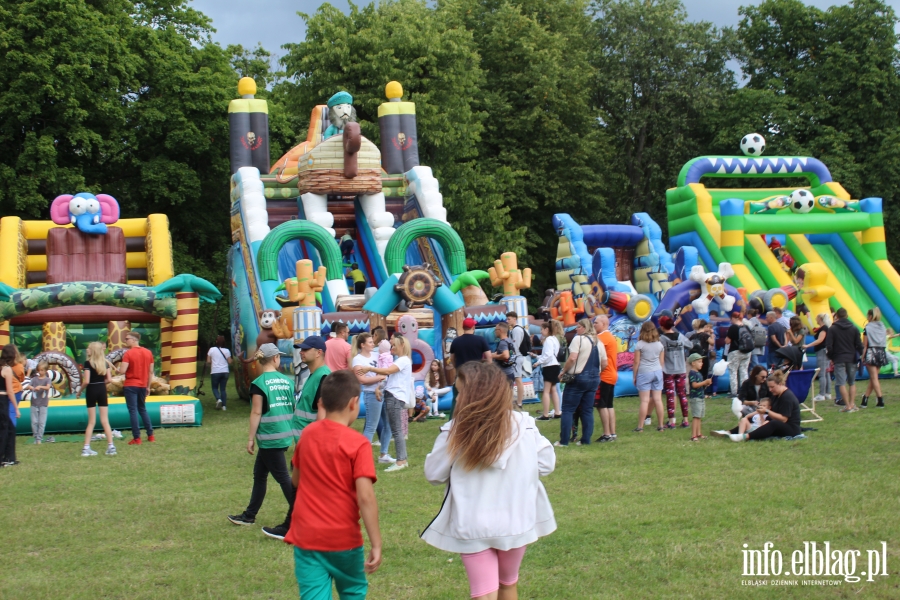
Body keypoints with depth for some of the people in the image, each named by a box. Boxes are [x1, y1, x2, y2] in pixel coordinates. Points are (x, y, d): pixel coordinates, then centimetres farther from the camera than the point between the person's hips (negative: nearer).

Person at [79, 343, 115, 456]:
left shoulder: (88, 363, -11)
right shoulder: (105, 363, 3)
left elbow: (86, 381, -17)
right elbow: (109, 379, -1)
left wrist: (80, 390, -1)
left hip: (91, 391, -3)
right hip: (102, 391, 3)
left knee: (91, 422, 4)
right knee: (105, 420, 5)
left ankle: (86, 448, 3)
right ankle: (111, 447, -1)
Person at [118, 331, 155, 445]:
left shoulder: (128, 353, -12)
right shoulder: (148, 352, 5)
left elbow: (122, 371, -19)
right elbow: (151, 372, 8)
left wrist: (119, 367, 3)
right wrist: (148, 386, 15)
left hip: (131, 386, -6)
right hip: (142, 386, 6)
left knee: (133, 411, -2)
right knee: (143, 409, 19)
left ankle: (137, 438, -3)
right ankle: (150, 435, 18)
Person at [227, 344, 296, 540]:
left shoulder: (259, 383, -12)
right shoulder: (287, 380, 4)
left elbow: (256, 413, -12)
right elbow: (293, 408, 8)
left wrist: (251, 438, -6)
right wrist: (290, 432, 20)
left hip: (269, 438, -6)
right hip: (285, 435, 6)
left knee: (283, 477, -5)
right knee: (259, 474, 20)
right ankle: (249, 515, 32)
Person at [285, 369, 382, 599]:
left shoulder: (307, 434, 1)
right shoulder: (358, 444, -14)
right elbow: (365, 497, -21)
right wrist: (376, 545, -18)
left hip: (306, 537, 3)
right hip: (343, 538, -3)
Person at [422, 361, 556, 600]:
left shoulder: (455, 432, -14)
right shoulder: (524, 425, -7)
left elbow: (434, 475, -5)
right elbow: (546, 464, 2)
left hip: (473, 527, -3)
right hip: (516, 522, 3)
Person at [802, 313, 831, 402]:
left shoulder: (824, 328, -13)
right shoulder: (825, 328, 17)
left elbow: (820, 340, -23)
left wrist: (807, 346, -26)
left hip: (822, 351, -11)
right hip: (824, 351, 11)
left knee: (821, 374, -10)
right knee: (826, 374, 12)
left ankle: (821, 395, -12)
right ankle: (828, 394, 15)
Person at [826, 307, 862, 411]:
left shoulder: (832, 329, -5)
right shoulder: (854, 328, 3)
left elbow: (828, 346, -7)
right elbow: (859, 345, 1)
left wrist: (831, 357, 8)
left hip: (839, 360, -3)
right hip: (851, 359, 3)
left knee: (841, 383, -3)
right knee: (852, 383, 13)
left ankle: (848, 406, -8)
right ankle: (852, 404, 7)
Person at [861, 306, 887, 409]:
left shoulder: (868, 328, -7)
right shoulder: (883, 327, 8)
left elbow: (864, 345, -8)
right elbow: (884, 342, 8)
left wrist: (862, 357, -4)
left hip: (871, 353, -6)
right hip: (882, 353, 6)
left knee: (874, 378, -3)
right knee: (872, 378, 11)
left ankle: (881, 401, -10)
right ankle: (864, 400, 16)